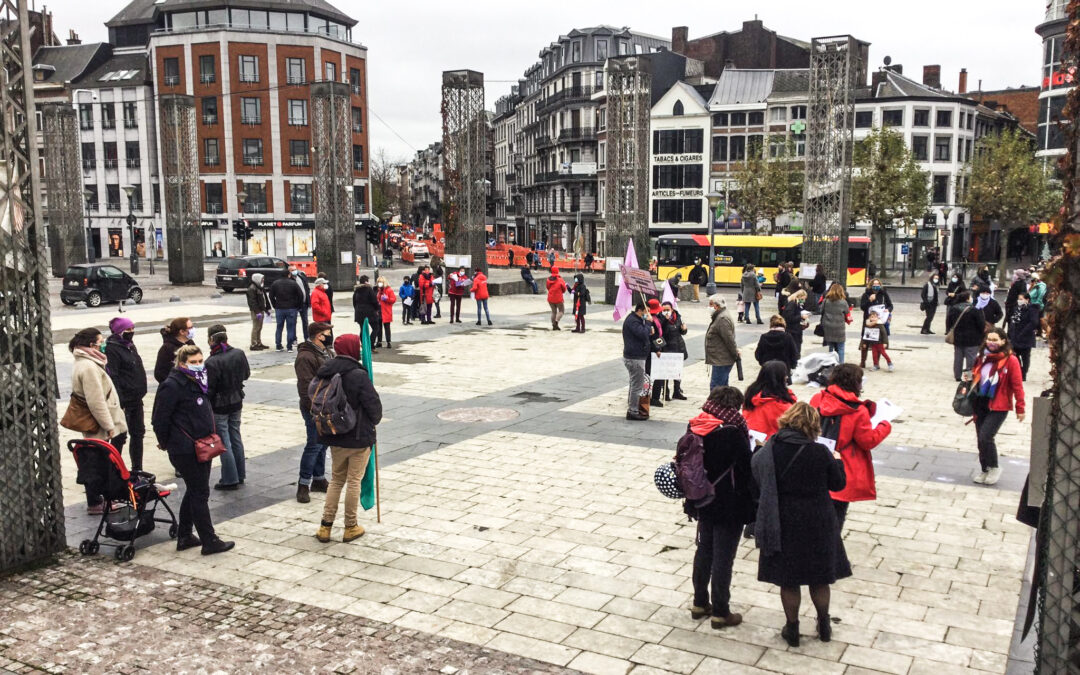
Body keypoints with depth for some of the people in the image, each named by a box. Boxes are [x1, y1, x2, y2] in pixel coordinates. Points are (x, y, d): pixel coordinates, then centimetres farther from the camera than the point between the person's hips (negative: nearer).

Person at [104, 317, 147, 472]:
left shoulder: (130, 346, 13)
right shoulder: (112, 349, -14)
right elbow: (113, 377, -19)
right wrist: (119, 402, -23)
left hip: (136, 399, 9)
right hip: (124, 400, -9)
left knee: (138, 433, 14)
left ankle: (137, 468, 24)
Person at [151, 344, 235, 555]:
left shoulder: (197, 382, 11)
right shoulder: (172, 386, -17)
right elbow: (160, 419, -16)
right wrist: (166, 443, -5)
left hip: (201, 447, 9)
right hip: (185, 450, -9)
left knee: (194, 491, 16)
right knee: (200, 492, -4)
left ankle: (184, 537, 28)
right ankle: (209, 541, 4)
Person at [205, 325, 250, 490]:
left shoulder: (212, 362, -23)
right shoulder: (239, 354, -5)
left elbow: (208, 389, -18)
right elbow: (246, 374, 9)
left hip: (219, 407, -6)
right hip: (236, 402, 6)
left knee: (224, 442, 3)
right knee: (236, 438, 17)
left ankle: (230, 480, 9)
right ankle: (240, 475, 26)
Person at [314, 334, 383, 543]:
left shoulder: (324, 373, -1)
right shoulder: (358, 376, -20)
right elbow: (373, 404, -16)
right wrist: (374, 421, 5)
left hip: (334, 437, 6)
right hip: (359, 437, -6)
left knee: (336, 479, 19)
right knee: (354, 481, 6)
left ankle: (325, 525, 18)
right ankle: (350, 527, 16)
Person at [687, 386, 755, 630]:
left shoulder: (695, 428, -2)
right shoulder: (733, 433, -21)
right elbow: (747, 469, -16)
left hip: (703, 502, 6)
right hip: (729, 508, -6)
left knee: (704, 552, 20)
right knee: (723, 558, 5)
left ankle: (700, 604, 32)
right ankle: (720, 612, 17)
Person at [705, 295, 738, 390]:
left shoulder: (723, 319, -18)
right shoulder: (718, 316, 17)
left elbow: (729, 339, -20)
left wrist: (735, 354, -15)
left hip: (721, 361, -11)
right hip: (721, 360, 11)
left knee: (715, 387, -11)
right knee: (723, 386, 16)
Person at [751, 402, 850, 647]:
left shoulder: (767, 451, -12)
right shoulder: (820, 453, -16)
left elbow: (757, 480, 0)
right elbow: (838, 484, -2)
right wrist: (837, 461, 16)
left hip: (782, 524, 1)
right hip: (816, 525, 0)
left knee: (788, 581, 14)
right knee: (819, 579, 18)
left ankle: (792, 629, 25)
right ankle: (824, 626, 35)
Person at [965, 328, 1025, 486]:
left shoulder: (1010, 360, -10)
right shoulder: (982, 357, 8)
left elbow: (1017, 385, -9)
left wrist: (1020, 408, -8)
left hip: (998, 407, -6)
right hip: (980, 404, 6)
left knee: (985, 437, -14)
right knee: (981, 439, 10)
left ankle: (994, 468, 7)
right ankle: (985, 471, 24)